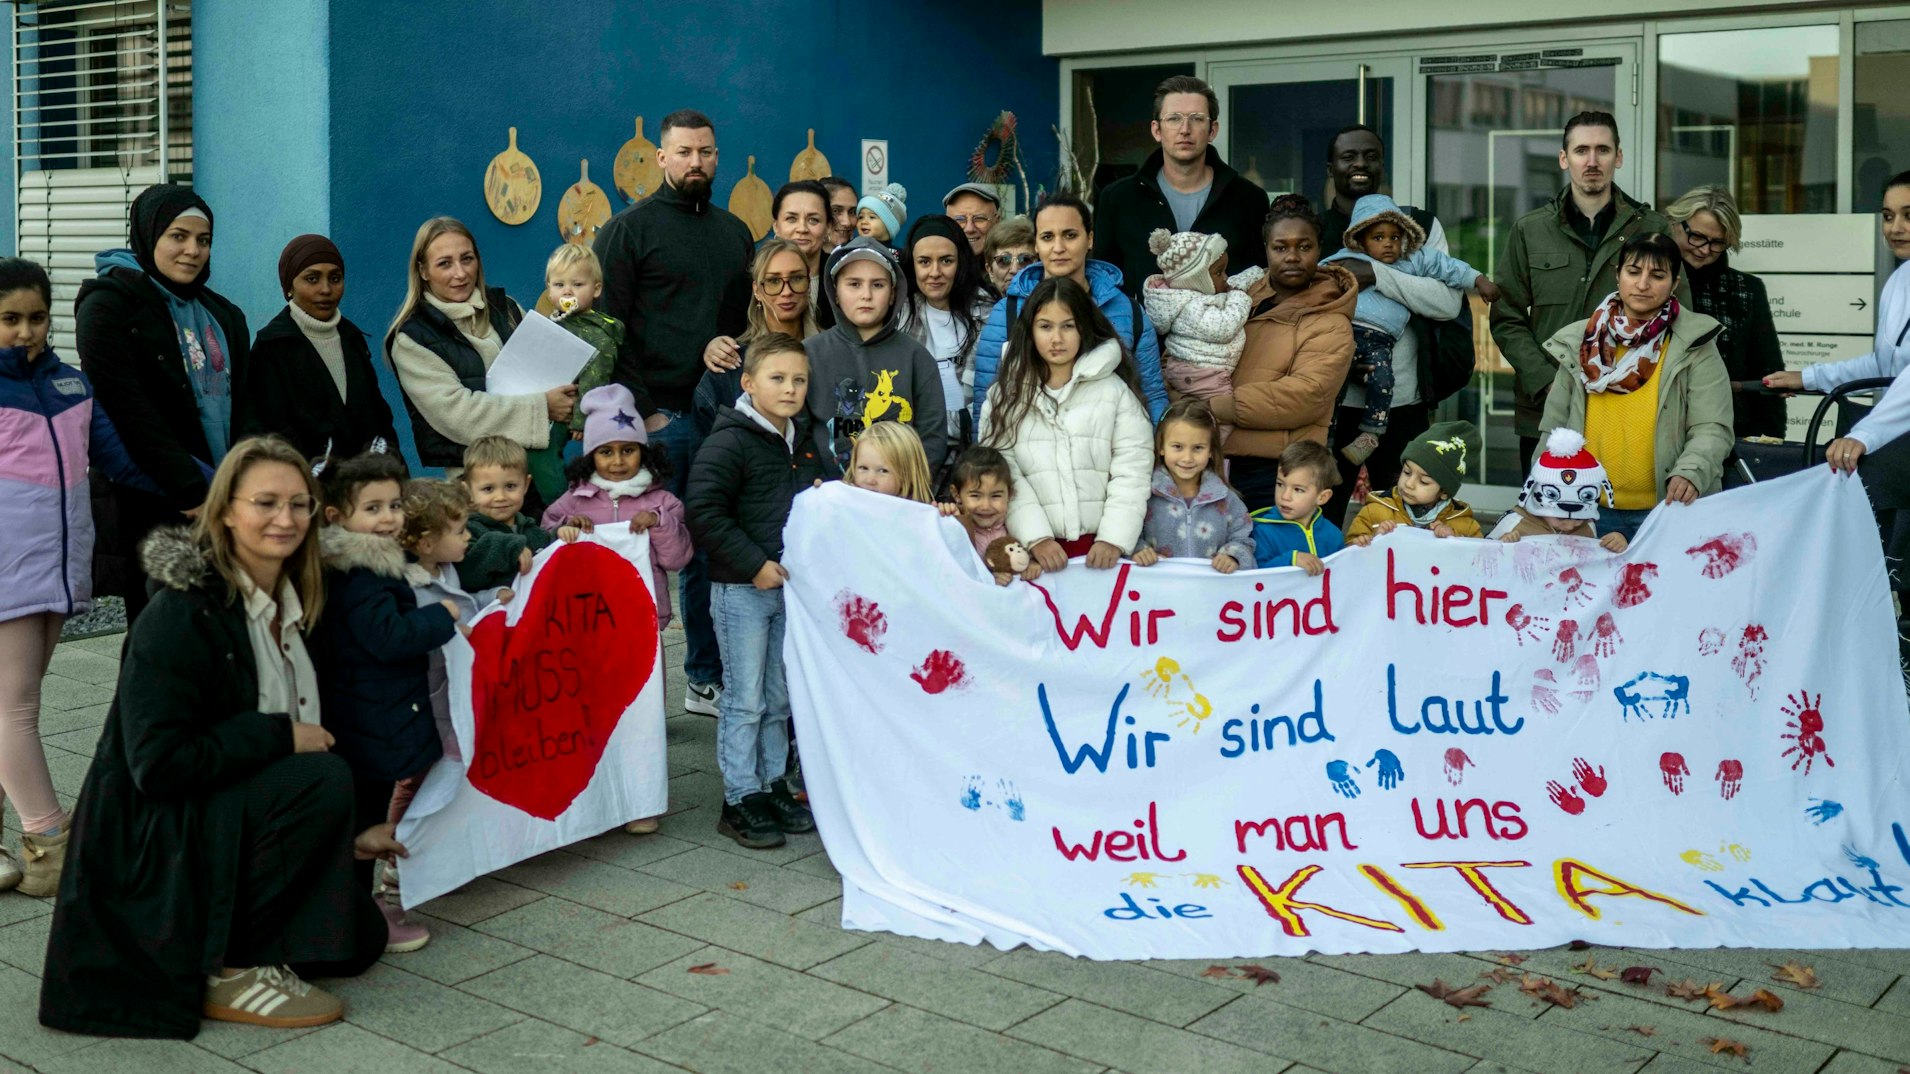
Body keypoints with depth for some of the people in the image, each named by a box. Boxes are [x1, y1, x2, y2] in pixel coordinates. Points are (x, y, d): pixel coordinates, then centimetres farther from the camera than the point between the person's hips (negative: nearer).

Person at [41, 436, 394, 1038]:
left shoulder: (287, 607, 5)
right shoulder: (183, 613, -21)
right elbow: (157, 763, -26)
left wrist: (343, 834, 13)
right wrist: (280, 736, -23)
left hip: (230, 822, 9)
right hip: (149, 841, -9)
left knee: (360, 939, 5)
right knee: (325, 778, -30)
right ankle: (226, 971, -17)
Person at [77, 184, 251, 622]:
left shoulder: (222, 315, 17)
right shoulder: (108, 305, -4)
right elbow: (128, 410, -13)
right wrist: (190, 490, -18)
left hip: (223, 505, 6)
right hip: (152, 508, -6)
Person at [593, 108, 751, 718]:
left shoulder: (734, 232, 17)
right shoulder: (630, 229, 0)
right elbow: (608, 329, -5)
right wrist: (642, 410, -10)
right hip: (656, 420, -5)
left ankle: (707, 680, 17)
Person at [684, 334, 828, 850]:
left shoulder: (805, 443, 11)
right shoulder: (730, 442, -13)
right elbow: (704, 512, -19)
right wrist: (755, 564, -19)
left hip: (792, 585, 7)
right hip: (740, 588, -7)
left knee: (781, 696, 14)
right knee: (745, 699, 0)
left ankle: (773, 784, 25)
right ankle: (740, 799, 8)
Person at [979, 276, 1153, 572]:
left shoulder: (1115, 390, 6)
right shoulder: (1004, 395, 7)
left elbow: (1132, 469, -1)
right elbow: (1001, 472, -2)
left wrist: (1113, 539, -12)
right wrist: (1036, 538, -13)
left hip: (1101, 547, 0)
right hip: (1037, 549, 0)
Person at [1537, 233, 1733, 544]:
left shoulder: (1694, 346, -2)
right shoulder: (1580, 344, 6)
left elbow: (1712, 429, -7)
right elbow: (1554, 430, 11)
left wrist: (1690, 473, -26)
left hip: (1668, 510, -2)